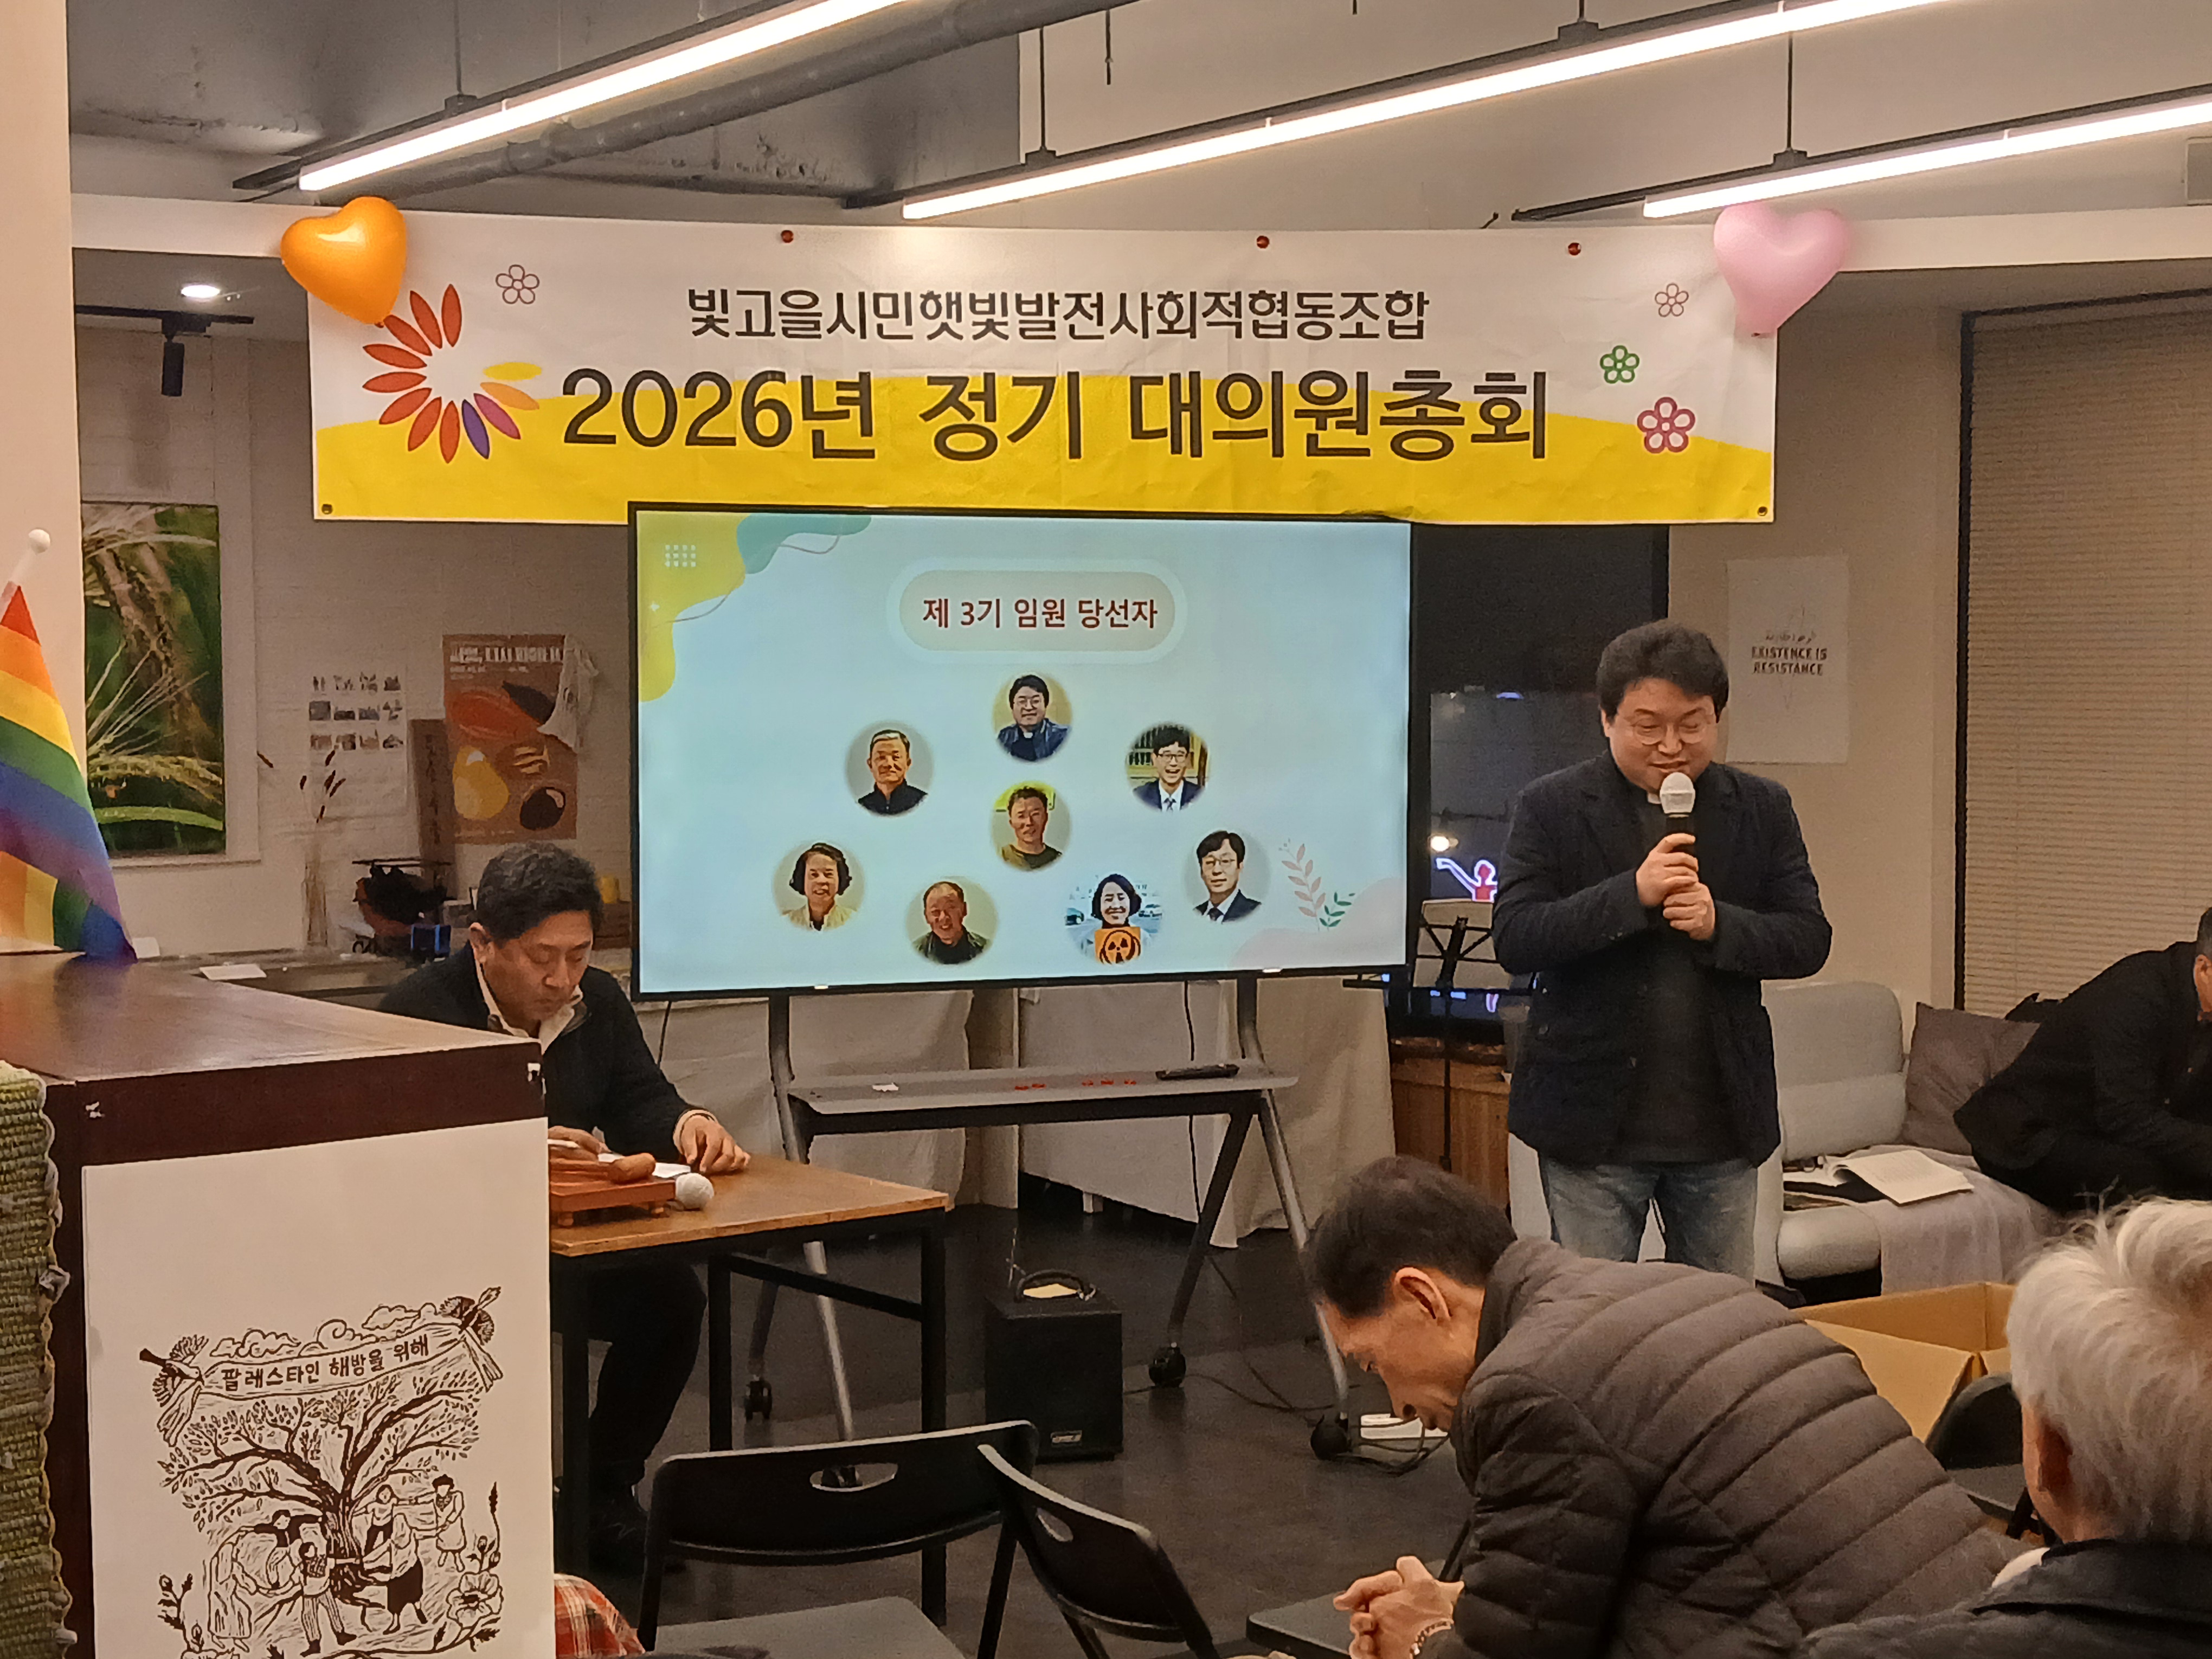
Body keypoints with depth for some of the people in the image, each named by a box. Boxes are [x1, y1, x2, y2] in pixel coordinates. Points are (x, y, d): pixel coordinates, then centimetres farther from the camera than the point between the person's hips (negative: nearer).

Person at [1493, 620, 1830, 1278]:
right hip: (1594, 1121, -2)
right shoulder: (1551, 807, -3)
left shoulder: (1763, 809, 5)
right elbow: (1514, 940, -11)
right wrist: (1632, 894, -22)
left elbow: (1808, 941, 2)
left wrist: (1719, 924, -17)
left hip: (1723, 1121, 3)